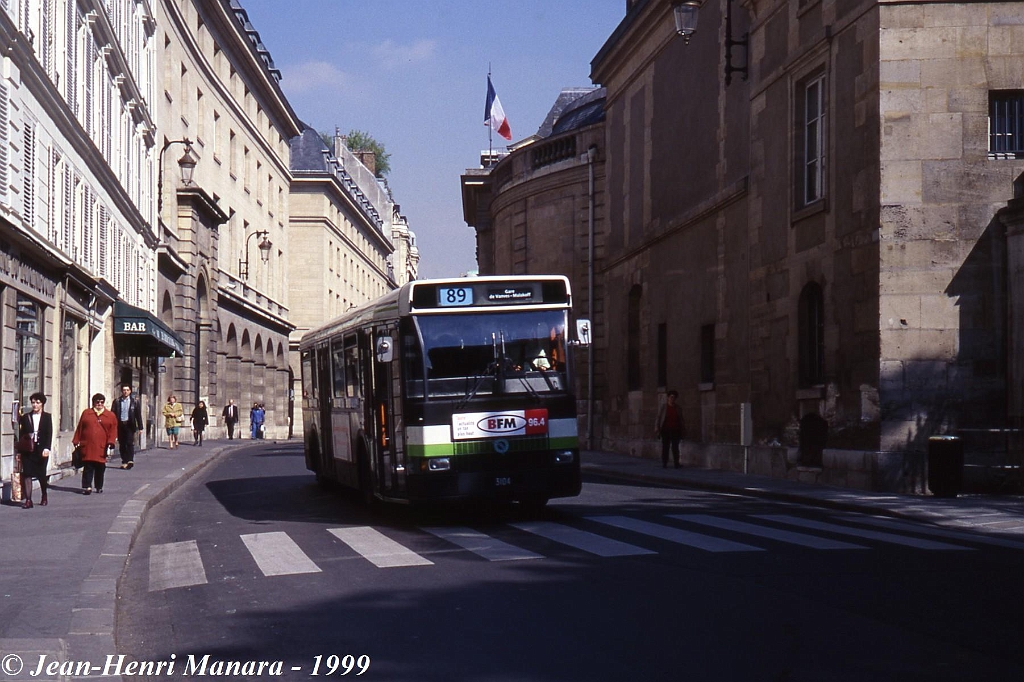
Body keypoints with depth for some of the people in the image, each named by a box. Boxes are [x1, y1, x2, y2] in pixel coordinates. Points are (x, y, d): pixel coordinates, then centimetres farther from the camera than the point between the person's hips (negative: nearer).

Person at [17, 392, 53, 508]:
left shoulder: (47, 417, 4)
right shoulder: (26, 417, 8)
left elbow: (49, 433, -3)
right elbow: (21, 434, 8)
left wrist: (46, 448, -13)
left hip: (41, 450, -1)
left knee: (42, 475, 7)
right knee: (27, 474, -6)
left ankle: (44, 497, 29)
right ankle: (28, 500, -6)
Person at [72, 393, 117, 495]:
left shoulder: (110, 416, 8)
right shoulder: (86, 413, 10)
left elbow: (113, 430, 4)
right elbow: (79, 429, 11)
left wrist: (110, 443, -7)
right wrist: (76, 441, 7)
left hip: (102, 448, 1)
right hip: (87, 447, -1)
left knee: (100, 468, 6)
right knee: (88, 467, -5)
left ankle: (99, 487, 19)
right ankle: (87, 487, -5)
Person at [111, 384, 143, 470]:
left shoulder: (135, 401, 5)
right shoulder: (117, 401, 6)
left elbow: (138, 414, 5)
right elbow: (113, 414, 5)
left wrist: (140, 427, 2)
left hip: (129, 424, -2)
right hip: (120, 425, 2)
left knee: (130, 442, -12)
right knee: (122, 444, 4)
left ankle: (130, 460, -13)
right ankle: (124, 462, 10)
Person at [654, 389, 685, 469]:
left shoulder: (678, 407, 8)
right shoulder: (663, 406, 1)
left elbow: (681, 419, 14)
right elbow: (658, 417, 0)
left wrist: (683, 428, 12)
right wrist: (656, 427, -10)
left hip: (675, 430, 1)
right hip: (665, 430, -1)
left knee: (675, 447, -2)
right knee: (665, 447, -1)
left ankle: (676, 464, -1)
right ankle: (664, 463, 2)